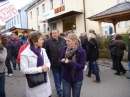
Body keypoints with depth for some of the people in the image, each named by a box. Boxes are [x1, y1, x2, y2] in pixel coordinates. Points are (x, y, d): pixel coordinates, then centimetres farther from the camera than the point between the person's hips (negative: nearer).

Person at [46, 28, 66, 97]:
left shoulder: (63, 40, 1)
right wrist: (50, 61, -4)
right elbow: (47, 53, -4)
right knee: (57, 79, 9)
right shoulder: (48, 41, -7)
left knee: (61, 78, 20)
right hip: (54, 64, -3)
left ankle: (58, 87, 45)